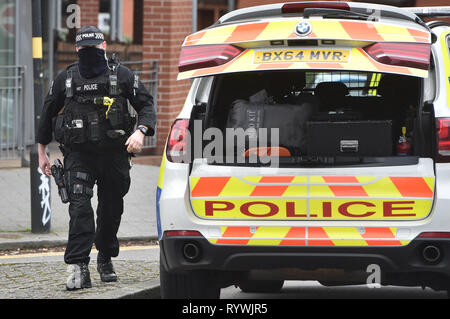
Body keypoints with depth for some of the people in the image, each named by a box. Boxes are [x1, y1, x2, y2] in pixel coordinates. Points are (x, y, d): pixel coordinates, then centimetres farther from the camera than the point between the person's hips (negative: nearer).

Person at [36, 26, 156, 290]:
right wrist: (42, 152, 18)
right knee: (80, 206, -16)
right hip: (78, 154, -1)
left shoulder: (122, 76, 3)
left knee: (112, 209, 10)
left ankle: (106, 259, 32)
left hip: (114, 154, 1)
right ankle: (79, 269, -25)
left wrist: (141, 131, -18)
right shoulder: (66, 79, 8)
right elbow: (48, 113, 18)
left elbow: (146, 105, 2)